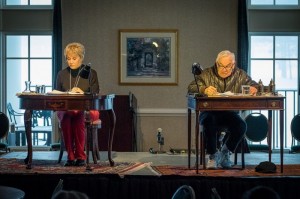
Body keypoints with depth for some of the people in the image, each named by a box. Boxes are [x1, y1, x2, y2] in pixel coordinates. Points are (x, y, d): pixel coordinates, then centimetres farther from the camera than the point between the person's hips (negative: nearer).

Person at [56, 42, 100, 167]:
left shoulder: (91, 73, 5)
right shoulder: (62, 74, 15)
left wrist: (82, 93, -19)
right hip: (65, 109, 2)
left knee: (78, 117, -38)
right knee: (65, 118, -35)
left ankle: (80, 156, -29)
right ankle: (70, 156, -29)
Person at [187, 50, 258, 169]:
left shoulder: (240, 75, 10)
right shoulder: (207, 74, 3)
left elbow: (255, 86, 9)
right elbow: (191, 87, -7)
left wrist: (254, 89, -17)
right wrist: (204, 89, -29)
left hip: (230, 113, 2)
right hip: (210, 113, -2)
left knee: (241, 126, -30)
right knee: (209, 123, -37)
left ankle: (225, 152, -2)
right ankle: (213, 156, -13)